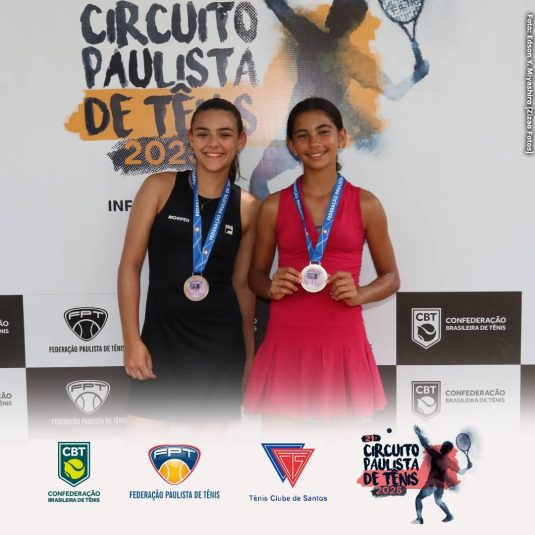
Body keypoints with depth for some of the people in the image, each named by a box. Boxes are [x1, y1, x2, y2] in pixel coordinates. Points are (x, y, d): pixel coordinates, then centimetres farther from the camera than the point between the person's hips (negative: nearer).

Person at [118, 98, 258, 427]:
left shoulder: (248, 207, 1)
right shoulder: (160, 187, -4)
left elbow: (242, 283, 9)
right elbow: (130, 265, -3)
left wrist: (249, 351, 12)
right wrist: (132, 340, -8)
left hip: (220, 341, 2)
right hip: (161, 335, -1)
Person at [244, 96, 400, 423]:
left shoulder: (366, 205, 2)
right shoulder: (274, 207, 4)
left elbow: (391, 278, 8)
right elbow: (256, 273, 13)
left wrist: (359, 294, -12)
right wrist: (271, 288, -9)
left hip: (343, 342, 0)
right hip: (286, 343, 1)